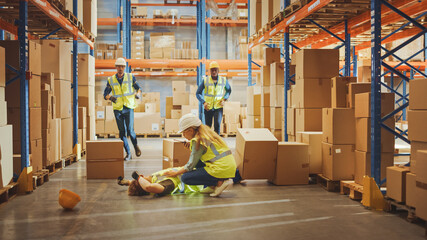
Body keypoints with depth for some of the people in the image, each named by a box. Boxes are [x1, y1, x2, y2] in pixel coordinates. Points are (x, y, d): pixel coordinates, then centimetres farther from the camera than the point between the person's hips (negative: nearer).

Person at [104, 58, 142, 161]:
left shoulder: (131, 77, 1)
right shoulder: (111, 80, 2)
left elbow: (138, 88, 11)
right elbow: (105, 94, 4)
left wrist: (137, 94, -11)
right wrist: (110, 97, -18)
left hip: (128, 108, -1)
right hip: (117, 109, 2)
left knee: (130, 130, -11)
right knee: (122, 132, 2)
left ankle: (136, 145, 18)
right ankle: (128, 153, 13)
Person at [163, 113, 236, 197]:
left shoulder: (197, 140, -9)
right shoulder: (207, 132, 16)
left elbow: (191, 165, -6)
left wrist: (176, 173, 7)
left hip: (221, 169, -9)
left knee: (185, 178, -5)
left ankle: (219, 182, -9)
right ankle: (213, 186, 12)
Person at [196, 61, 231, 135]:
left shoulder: (224, 80, -1)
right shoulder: (205, 80, -5)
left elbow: (229, 90, 17)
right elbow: (198, 93, 0)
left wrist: (224, 99, -2)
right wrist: (203, 102, -16)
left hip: (218, 107, 0)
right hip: (208, 108, 0)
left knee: (217, 125, -20)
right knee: (208, 126, 10)